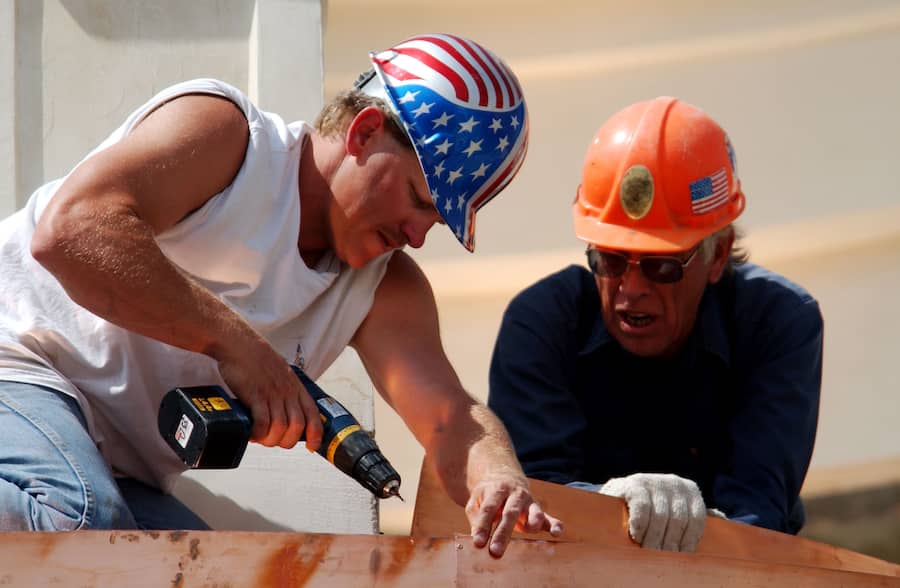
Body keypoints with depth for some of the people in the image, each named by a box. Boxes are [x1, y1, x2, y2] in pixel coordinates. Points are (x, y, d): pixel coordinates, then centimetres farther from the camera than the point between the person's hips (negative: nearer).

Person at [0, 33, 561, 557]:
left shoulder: (388, 290, 9)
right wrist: (234, 340, -29)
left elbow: (451, 417, -3)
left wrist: (499, 481, -28)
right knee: (84, 519, -38)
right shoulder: (220, 131, -11)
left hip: (115, 480, 9)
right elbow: (70, 228, -28)